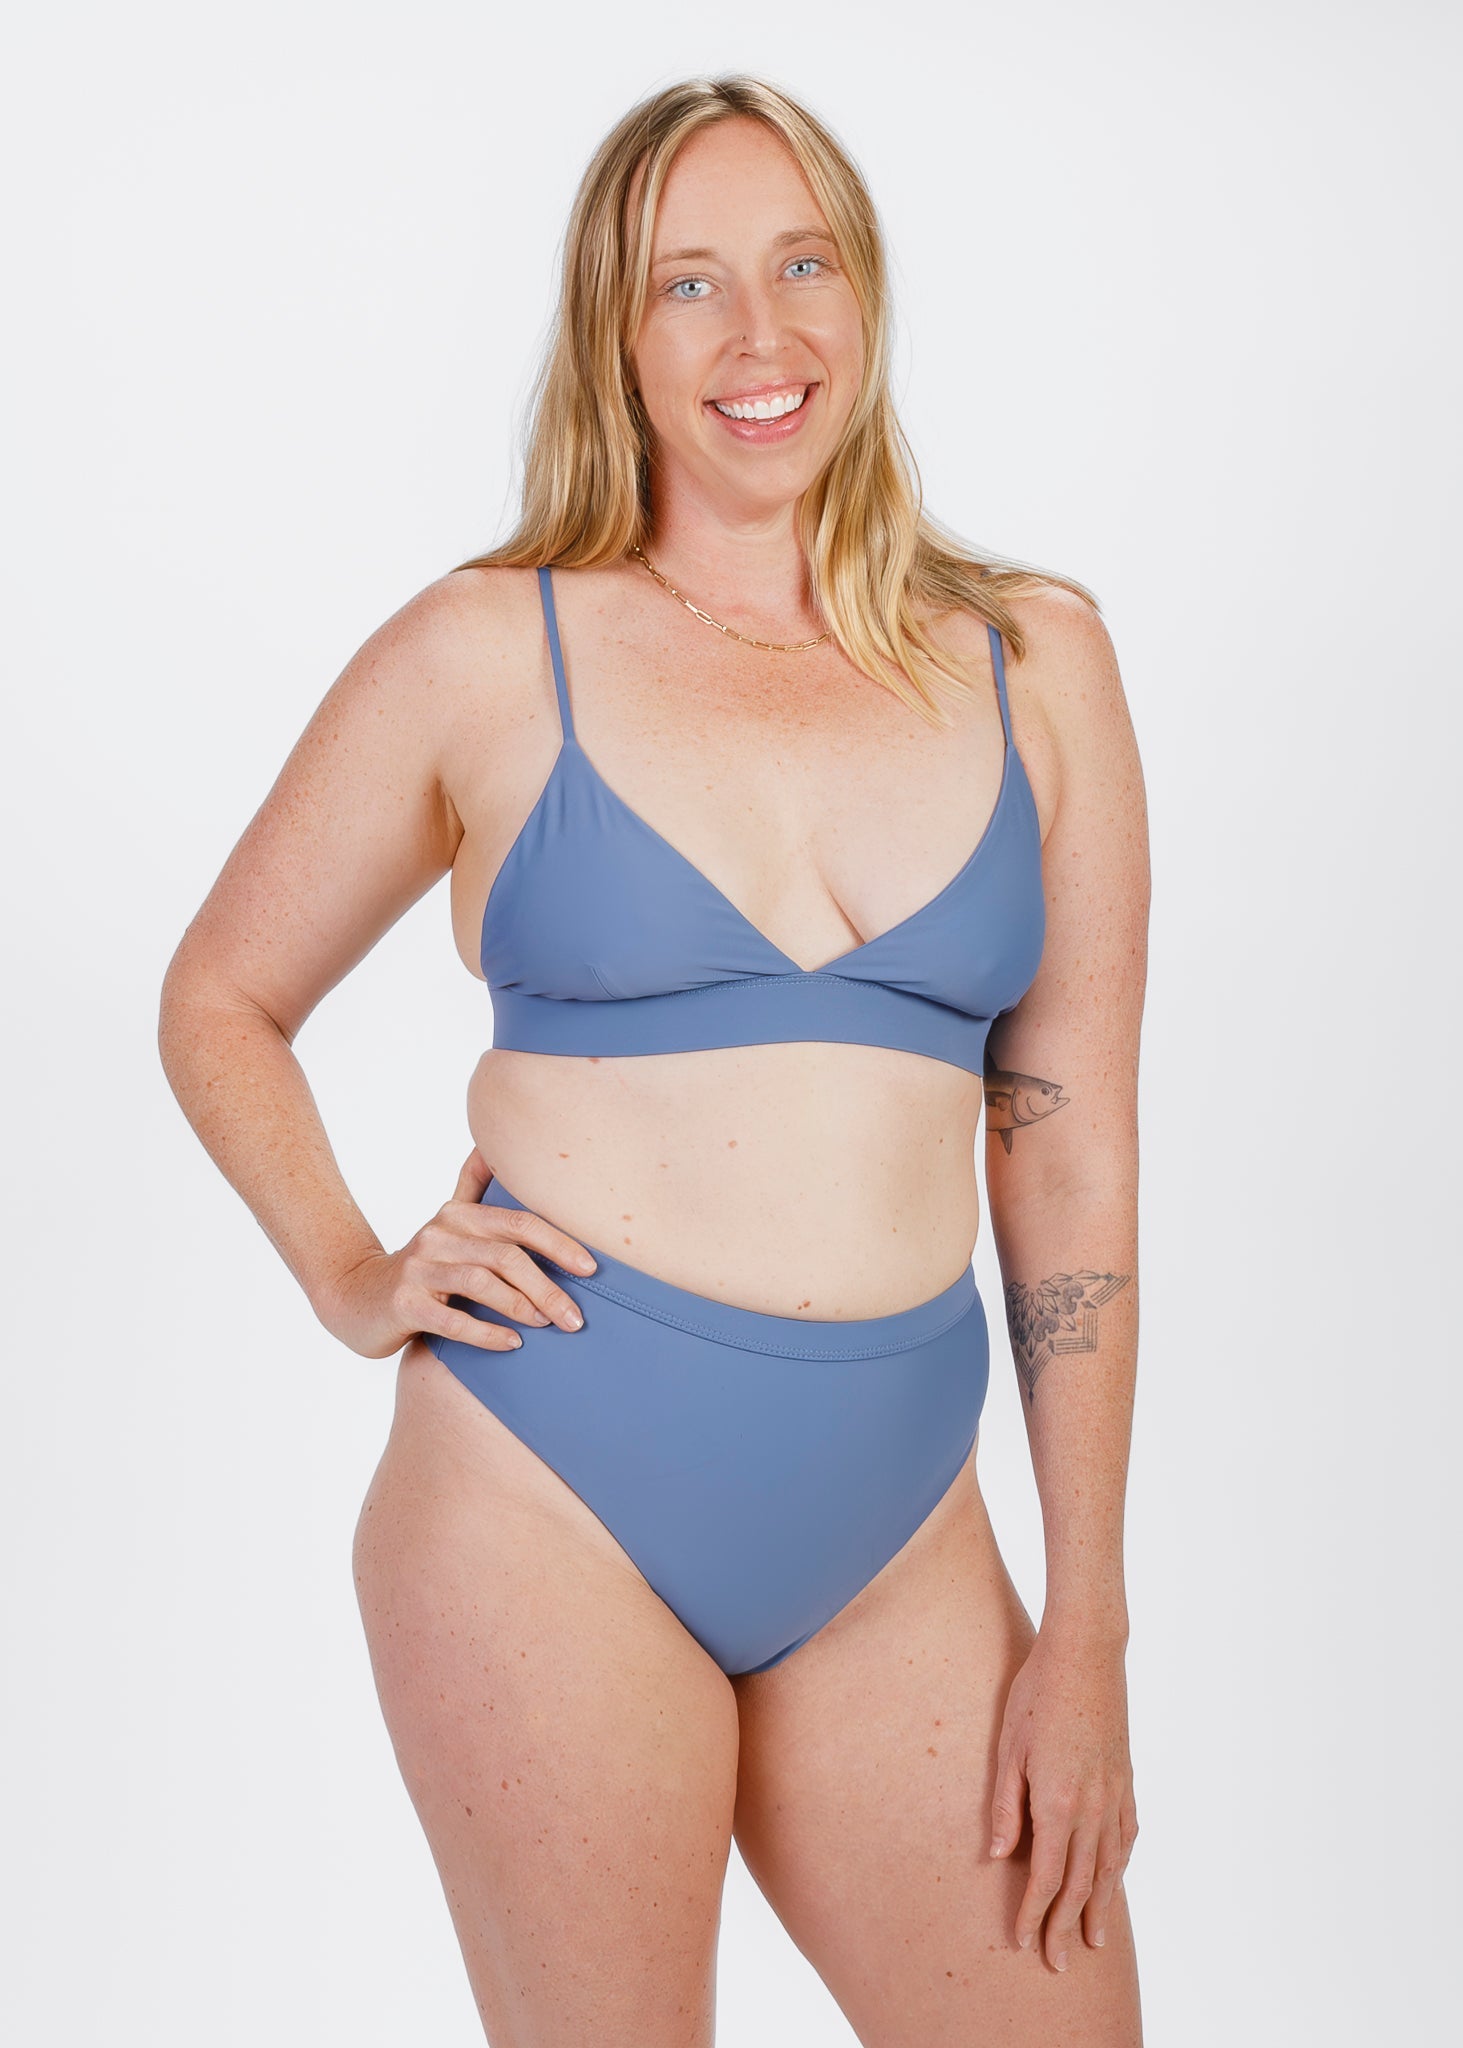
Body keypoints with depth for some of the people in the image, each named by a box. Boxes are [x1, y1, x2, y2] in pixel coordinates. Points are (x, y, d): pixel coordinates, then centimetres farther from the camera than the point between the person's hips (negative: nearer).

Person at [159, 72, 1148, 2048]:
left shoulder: (1033, 662, 6)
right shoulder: (488, 653, 0)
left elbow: (1070, 1149, 6)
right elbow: (219, 1001, 12)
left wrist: (1088, 1627, 5)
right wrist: (354, 1278, -4)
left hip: (892, 1517, 3)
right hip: (557, 1496, -2)